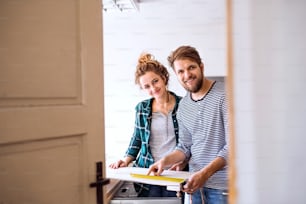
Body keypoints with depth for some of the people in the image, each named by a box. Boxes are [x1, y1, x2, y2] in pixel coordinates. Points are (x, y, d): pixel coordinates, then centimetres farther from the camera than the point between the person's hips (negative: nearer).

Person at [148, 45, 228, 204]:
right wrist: (165, 160, -4)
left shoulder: (224, 96, -13)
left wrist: (205, 173, -25)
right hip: (194, 184, 6)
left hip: (222, 185, -5)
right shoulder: (183, 105, 9)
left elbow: (232, 145, -17)